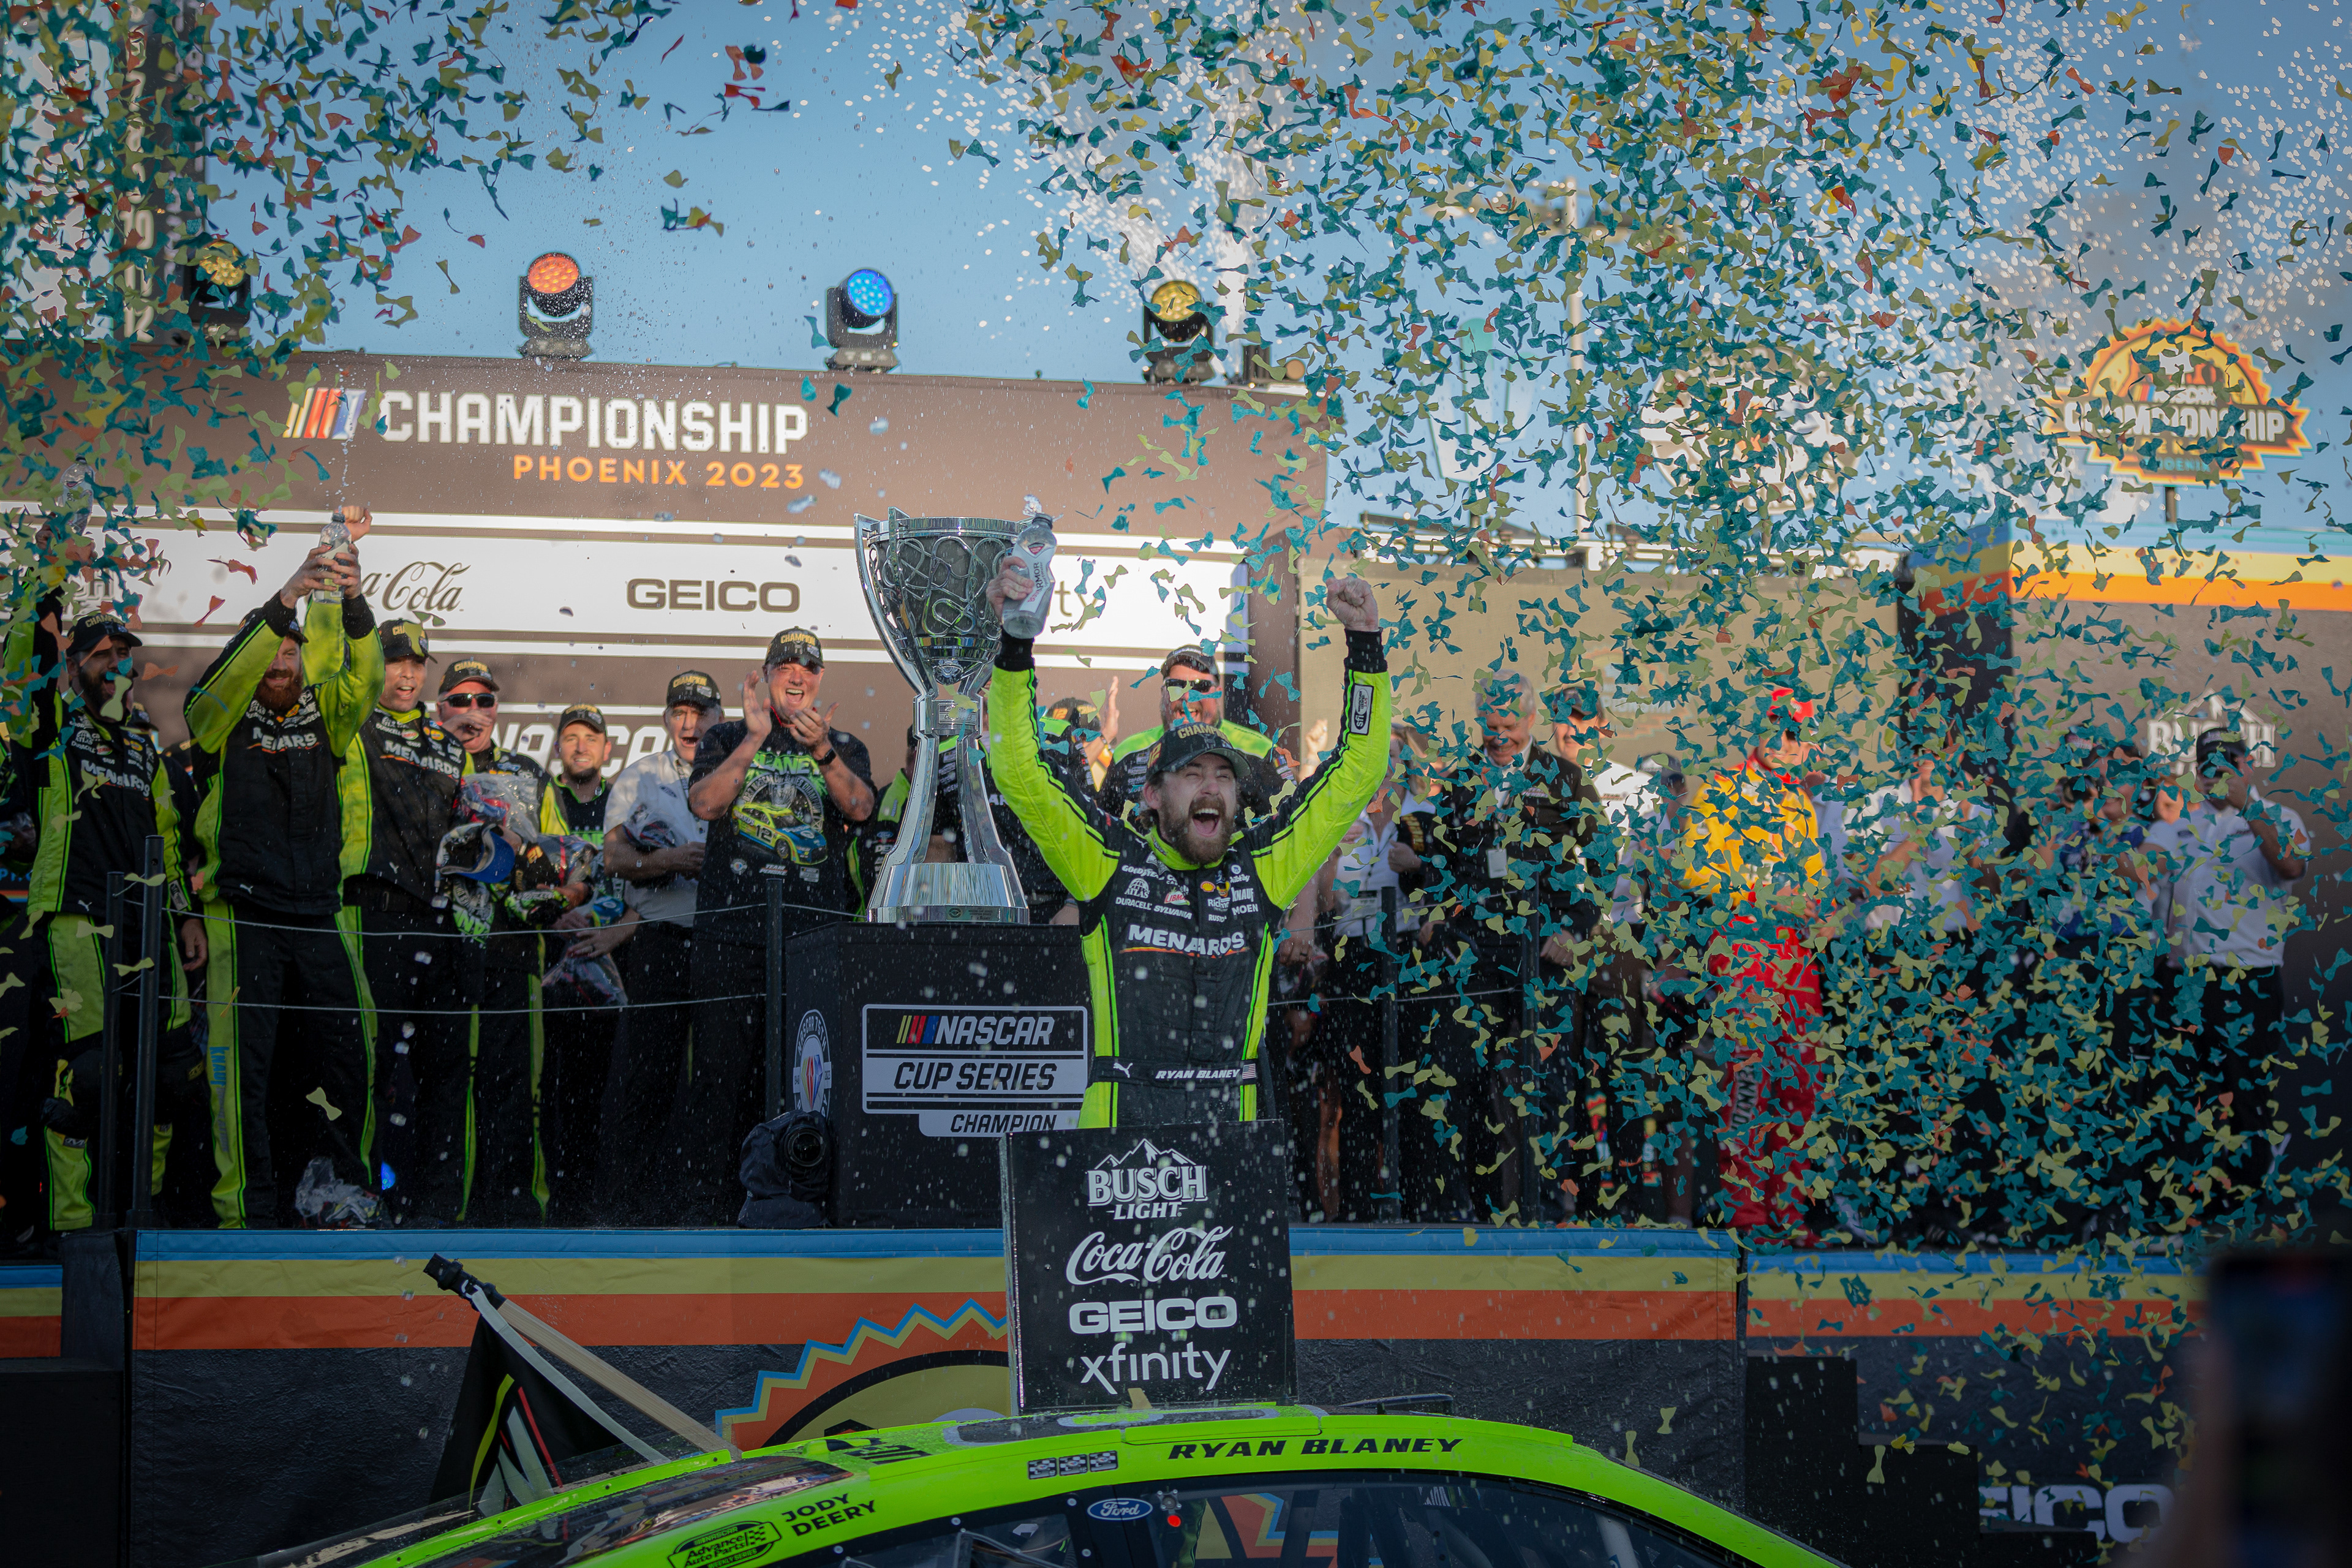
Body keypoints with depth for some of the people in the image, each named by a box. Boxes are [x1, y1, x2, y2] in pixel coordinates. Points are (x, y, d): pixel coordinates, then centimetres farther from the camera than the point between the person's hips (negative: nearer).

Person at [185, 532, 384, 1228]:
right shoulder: (222, 716, 6)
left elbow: (365, 674, -2)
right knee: (247, 1061, -8)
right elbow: (227, 674, -13)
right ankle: (248, 1209, -7)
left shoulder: (325, 714, 14)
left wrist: (354, 603, -20)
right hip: (244, 915, -3)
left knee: (345, 1051, -5)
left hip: (319, 915, 3)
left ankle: (329, 1177, 4)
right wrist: (287, 596, -23)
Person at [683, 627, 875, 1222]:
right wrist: (755, 739, -15)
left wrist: (822, 751, -21)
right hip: (733, 925, -1)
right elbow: (704, 803, -5)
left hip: (816, 930, 1)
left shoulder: (844, 748, 16)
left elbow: (860, 806, -5)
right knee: (722, 1062, -5)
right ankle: (706, 1201, -3)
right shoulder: (727, 739, 13)